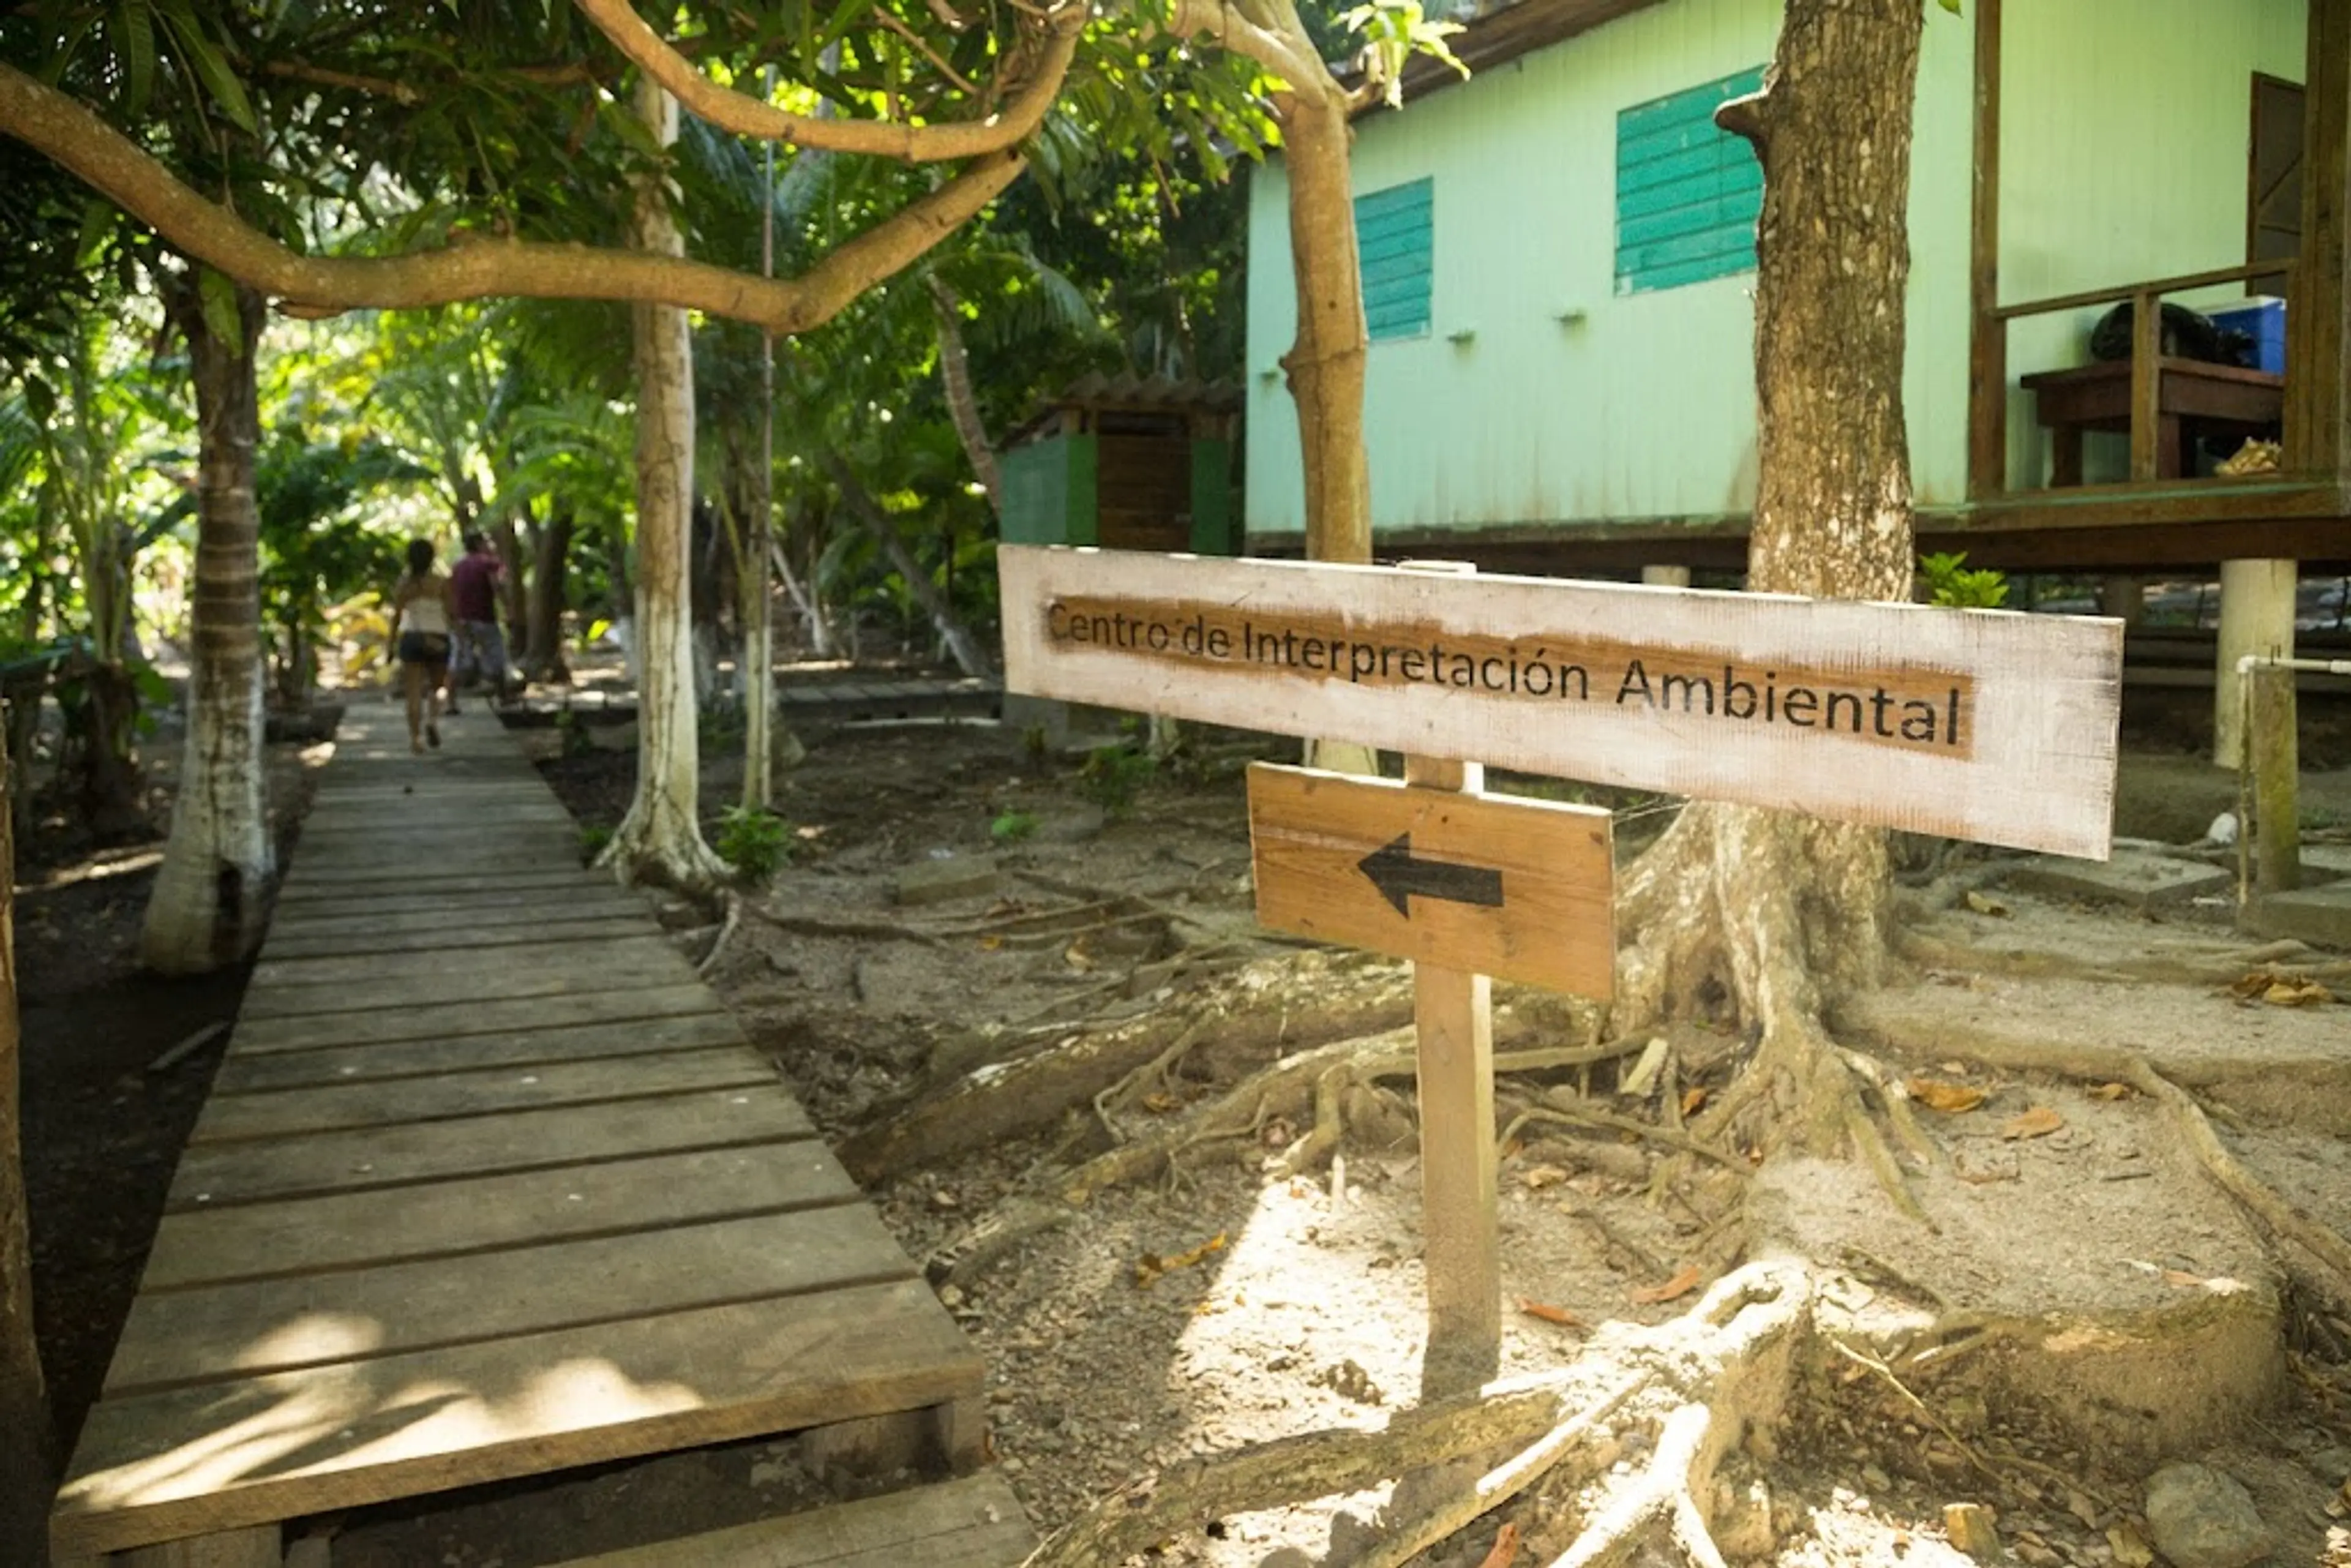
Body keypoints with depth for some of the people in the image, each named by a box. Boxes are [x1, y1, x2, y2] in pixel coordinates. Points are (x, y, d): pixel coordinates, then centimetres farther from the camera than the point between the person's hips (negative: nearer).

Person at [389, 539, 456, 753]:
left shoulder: (403, 584, 0)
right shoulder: (441, 582, -4)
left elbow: (396, 616, -2)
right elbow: (452, 613, -7)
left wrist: (392, 642, 6)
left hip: (411, 638, 1)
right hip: (438, 639, -1)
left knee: (414, 692, 3)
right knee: (435, 687, 17)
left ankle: (415, 737, -5)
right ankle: (433, 720, -9)